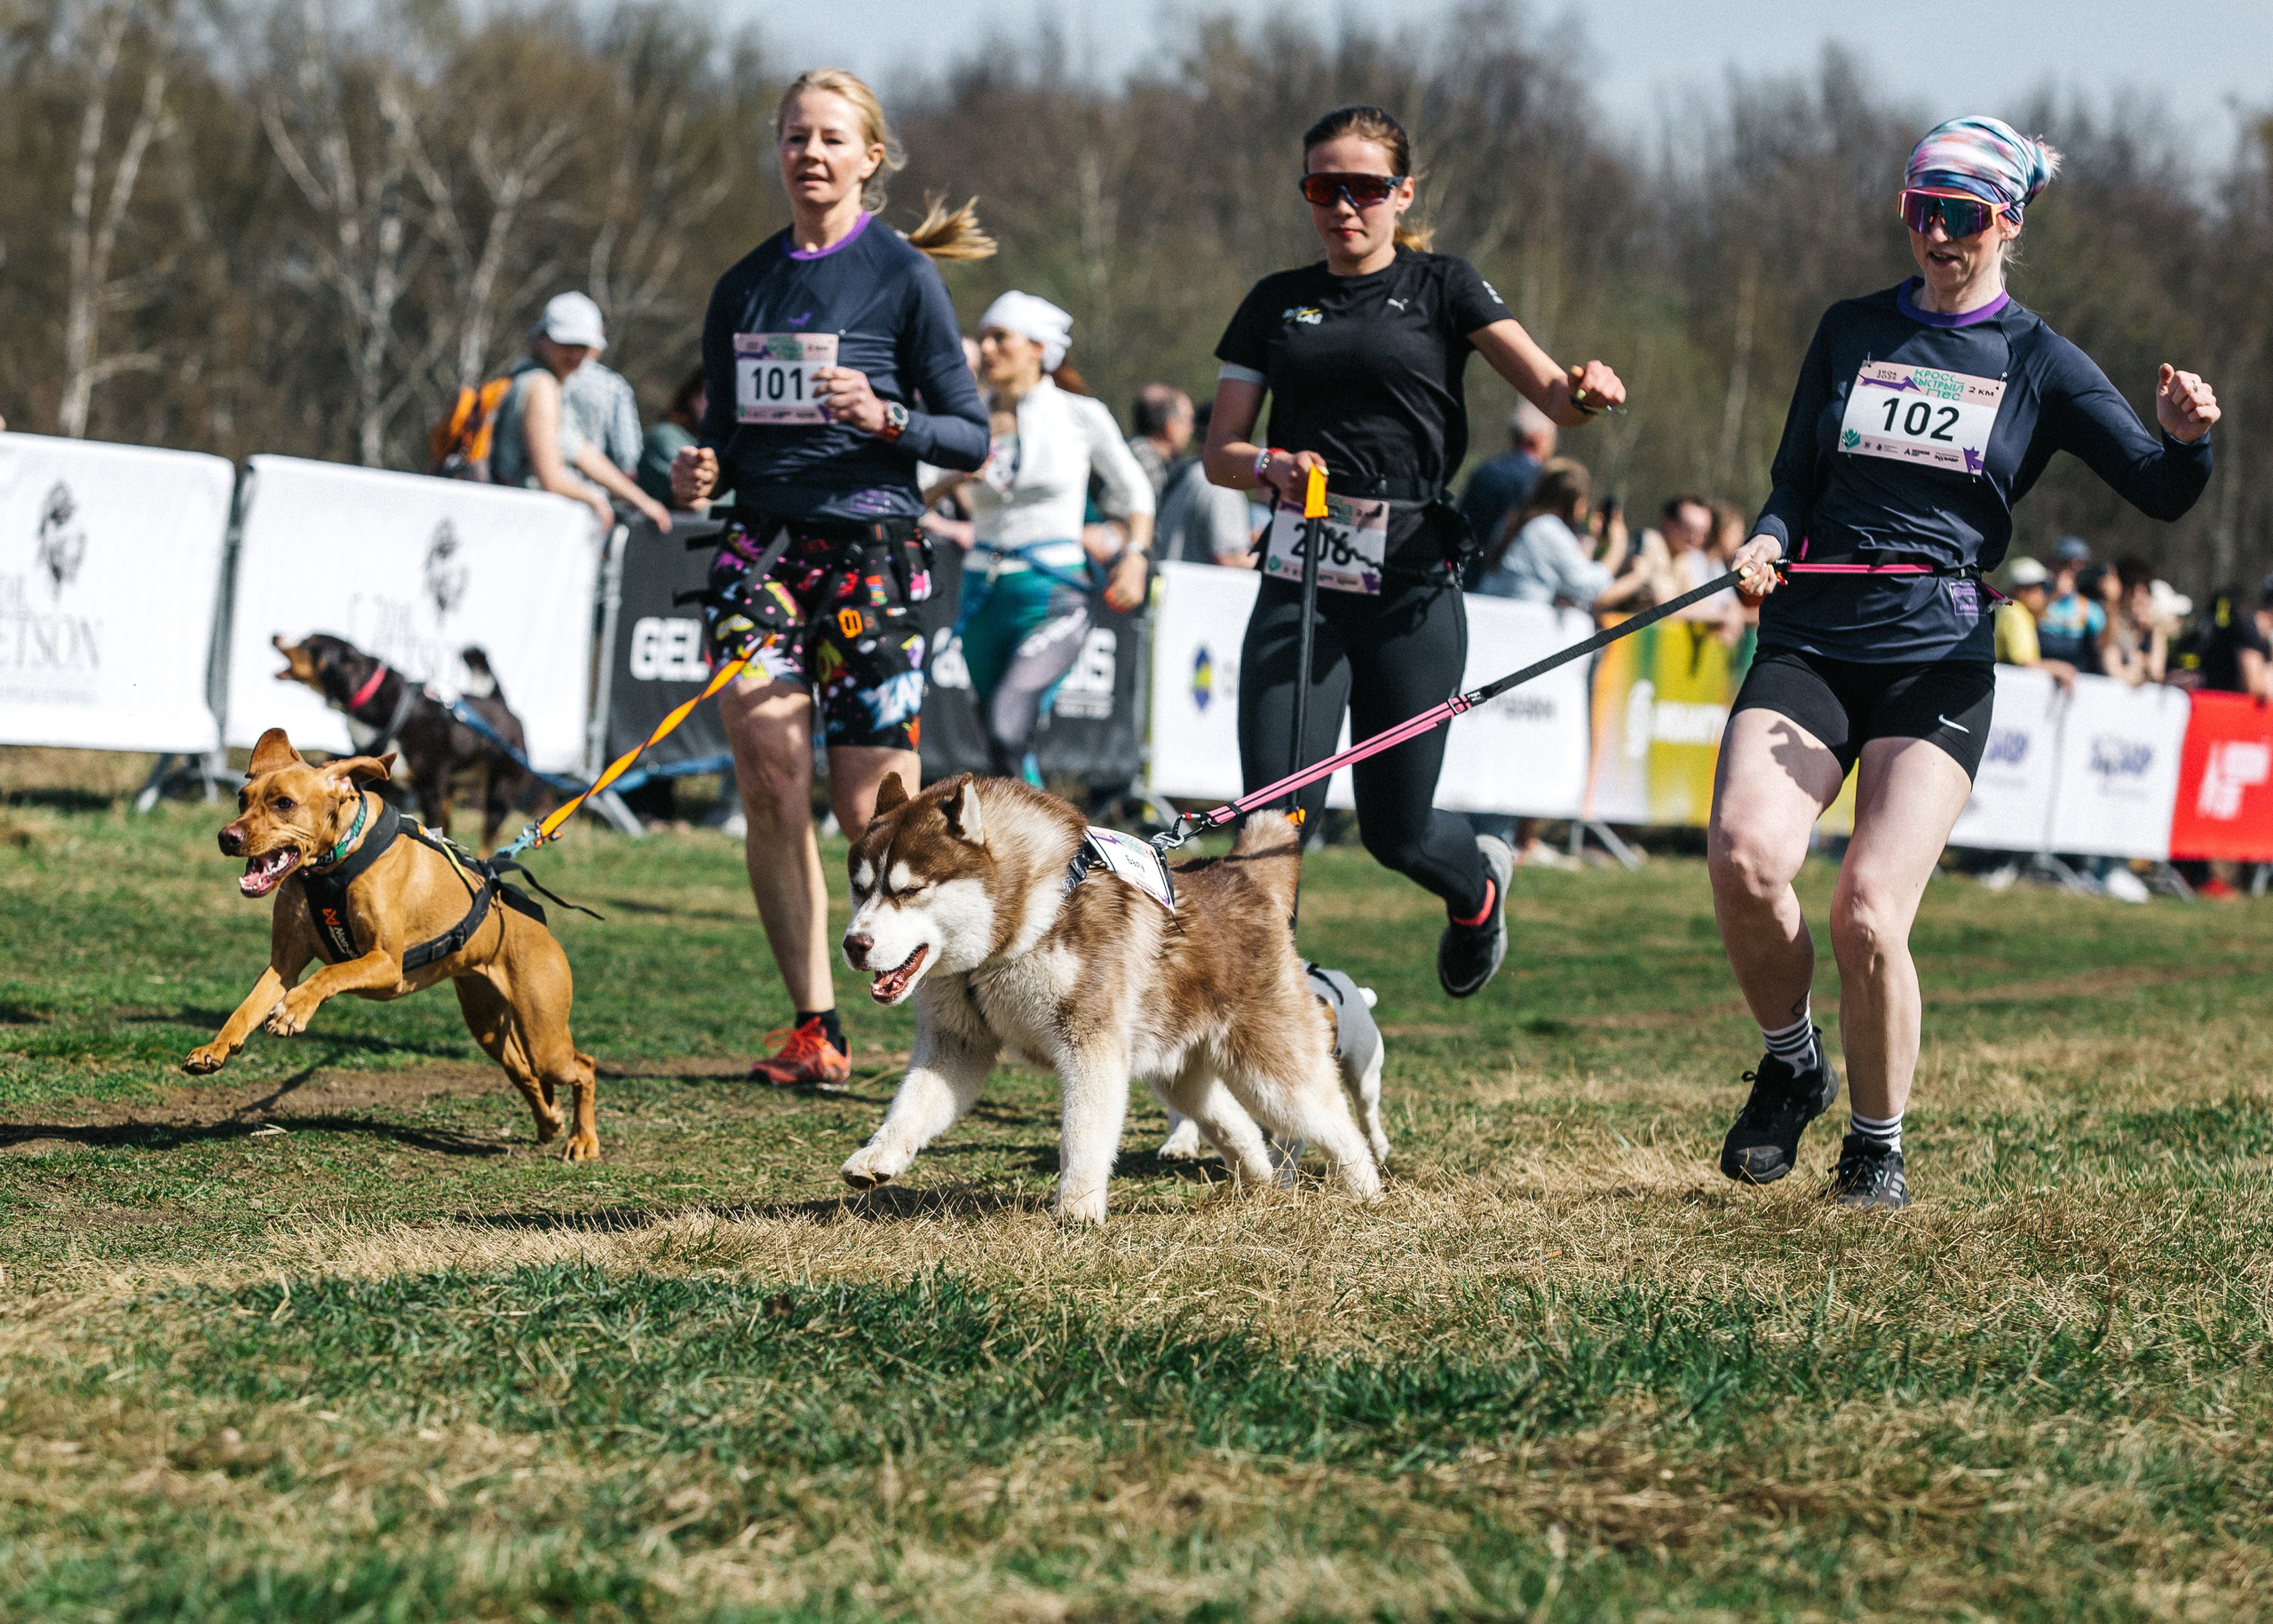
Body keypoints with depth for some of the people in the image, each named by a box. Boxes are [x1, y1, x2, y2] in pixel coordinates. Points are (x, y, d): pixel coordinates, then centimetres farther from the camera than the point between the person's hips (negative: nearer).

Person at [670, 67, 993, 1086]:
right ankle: (814, 1027, -2)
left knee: (871, 808, -4)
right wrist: (700, 471, 0)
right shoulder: (744, 285, 12)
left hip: (870, 547, -4)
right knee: (770, 781, -9)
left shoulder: (903, 275, -2)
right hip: (760, 546, 4)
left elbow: (971, 435, -1)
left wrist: (885, 418, -18)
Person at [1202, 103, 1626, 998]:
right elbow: (1219, 452, 12)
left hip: (1411, 587, -2)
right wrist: (1270, 465, -11)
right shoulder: (1276, 303, 13)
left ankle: (1479, 882, 40)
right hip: (1300, 582, 2)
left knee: (1396, 829, 6)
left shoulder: (1440, 286, 6)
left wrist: (1587, 390, -29)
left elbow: (1551, 393, -5)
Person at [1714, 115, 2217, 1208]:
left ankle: (1878, 1147, 7)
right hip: (1810, 638, 2)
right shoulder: (1851, 331, 14)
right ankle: (1791, 1065, 7)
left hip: (1937, 657, -2)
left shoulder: (2039, 363, 7)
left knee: (1870, 911, -16)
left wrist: (2187, 438, -21)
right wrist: (1766, 543, -5)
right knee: (1744, 856, -22)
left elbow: (2160, 494, 1)